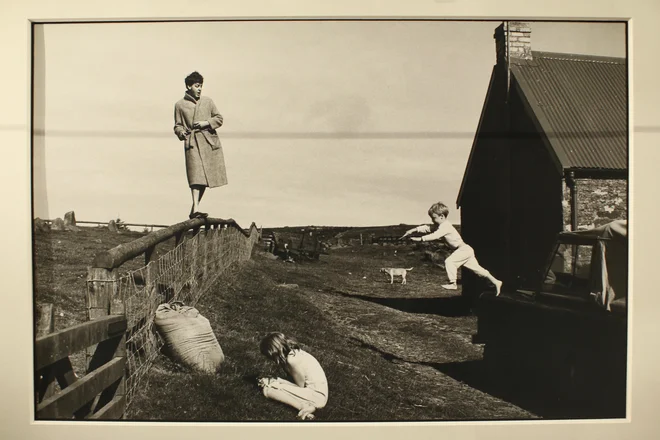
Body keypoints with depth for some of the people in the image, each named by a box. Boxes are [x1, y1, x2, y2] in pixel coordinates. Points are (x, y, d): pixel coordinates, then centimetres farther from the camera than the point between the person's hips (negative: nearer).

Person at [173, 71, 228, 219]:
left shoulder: (208, 101, 12)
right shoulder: (180, 105, 7)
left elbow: (219, 119, 14)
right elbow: (177, 125, 9)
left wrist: (206, 123, -4)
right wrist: (181, 132, -13)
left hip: (210, 141, 3)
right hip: (192, 142, -3)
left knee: (205, 176, 4)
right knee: (196, 175, -18)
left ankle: (194, 210, 14)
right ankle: (195, 208, -23)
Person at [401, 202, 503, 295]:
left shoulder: (445, 226, -21)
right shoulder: (440, 226, 9)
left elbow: (434, 236, -33)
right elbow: (427, 228, 8)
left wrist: (420, 239, -33)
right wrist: (413, 230, 0)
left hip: (463, 248, -10)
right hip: (465, 250, 10)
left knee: (449, 261, -19)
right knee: (477, 268, 11)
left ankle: (453, 284, -14)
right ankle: (496, 282, 16)